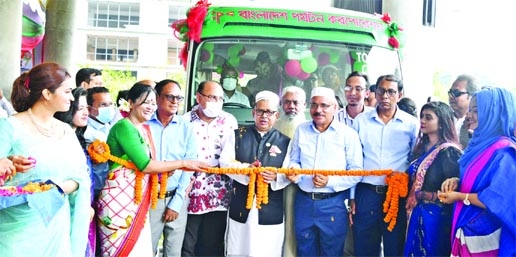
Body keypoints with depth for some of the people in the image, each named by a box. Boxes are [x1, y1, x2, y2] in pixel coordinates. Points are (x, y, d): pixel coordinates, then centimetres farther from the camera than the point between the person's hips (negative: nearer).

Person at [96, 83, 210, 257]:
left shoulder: (143, 129, 14)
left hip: (138, 200, 8)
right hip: (119, 198, -8)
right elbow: (144, 165, -19)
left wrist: (164, 168, -4)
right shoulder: (124, 127, -12)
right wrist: (183, 163, -15)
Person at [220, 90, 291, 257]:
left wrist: (276, 176, -22)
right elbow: (225, 162, 0)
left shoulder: (285, 142, 7)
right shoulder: (237, 135, 9)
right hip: (240, 208, 1)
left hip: (271, 212, -1)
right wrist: (246, 168, -18)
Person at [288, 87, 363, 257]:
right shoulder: (301, 130, 7)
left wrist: (331, 181, -21)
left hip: (333, 204, -3)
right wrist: (294, 169, -9)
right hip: (303, 201, 4)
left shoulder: (348, 134, -5)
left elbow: (357, 171, -7)